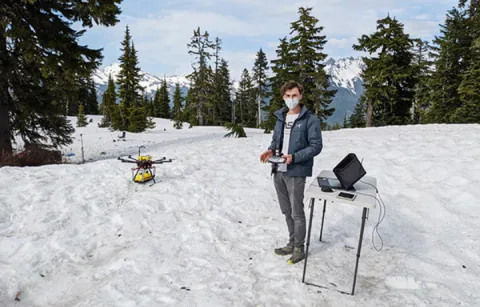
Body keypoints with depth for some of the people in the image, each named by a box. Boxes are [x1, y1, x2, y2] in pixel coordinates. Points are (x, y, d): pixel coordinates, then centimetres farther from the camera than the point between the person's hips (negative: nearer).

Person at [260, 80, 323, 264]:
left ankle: (299, 248, 21)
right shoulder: (281, 117, 11)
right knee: (287, 211, 17)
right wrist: (270, 150, -2)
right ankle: (292, 243, 33)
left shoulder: (310, 119, -9)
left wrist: (294, 157, -23)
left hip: (296, 173, -6)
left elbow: (316, 146, -12)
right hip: (278, 171, 7)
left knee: (297, 213, 4)